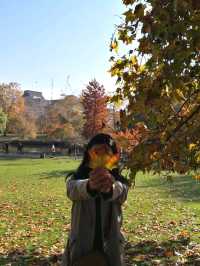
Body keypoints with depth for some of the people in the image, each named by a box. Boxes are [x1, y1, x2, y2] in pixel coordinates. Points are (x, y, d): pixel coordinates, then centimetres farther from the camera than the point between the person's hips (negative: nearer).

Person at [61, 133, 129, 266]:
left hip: (111, 249, 0)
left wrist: (109, 188, -54)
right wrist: (89, 186, -52)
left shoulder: (119, 182, -4)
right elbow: (73, 190, -28)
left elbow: (119, 192, -29)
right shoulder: (75, 178, -3)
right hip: (80, 248, 0)